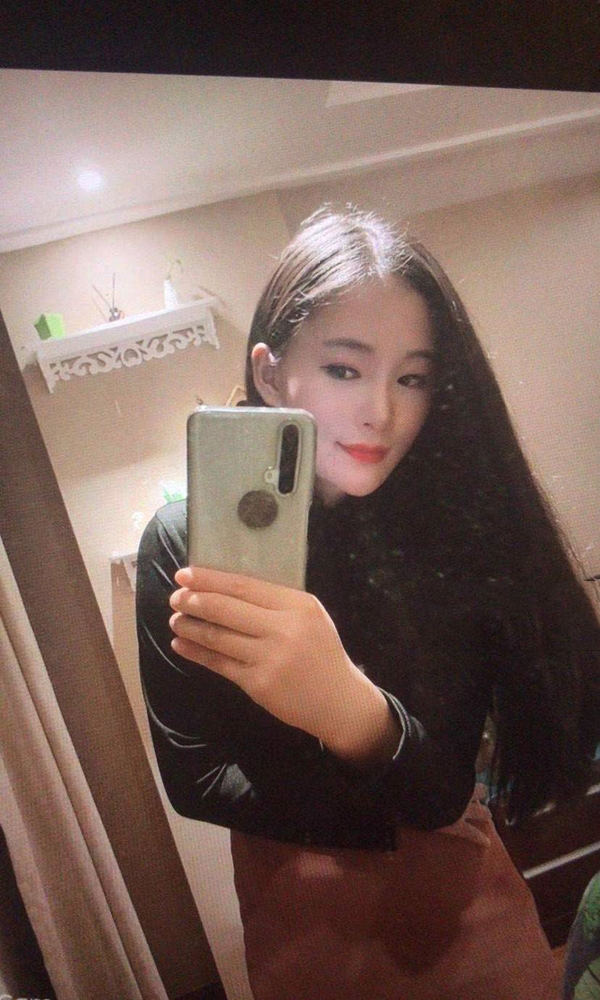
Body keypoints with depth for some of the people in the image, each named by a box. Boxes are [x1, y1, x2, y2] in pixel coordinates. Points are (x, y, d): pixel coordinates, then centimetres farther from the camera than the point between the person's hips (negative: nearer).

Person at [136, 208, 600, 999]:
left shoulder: (451, 524, -17)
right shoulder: (183, 543, -17)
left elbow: (442, 787, -23)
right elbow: (194, 778, -11)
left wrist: (352, 711, -44)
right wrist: (393, 815, -13)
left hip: (463, 901, 1)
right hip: (301, 913, 0)